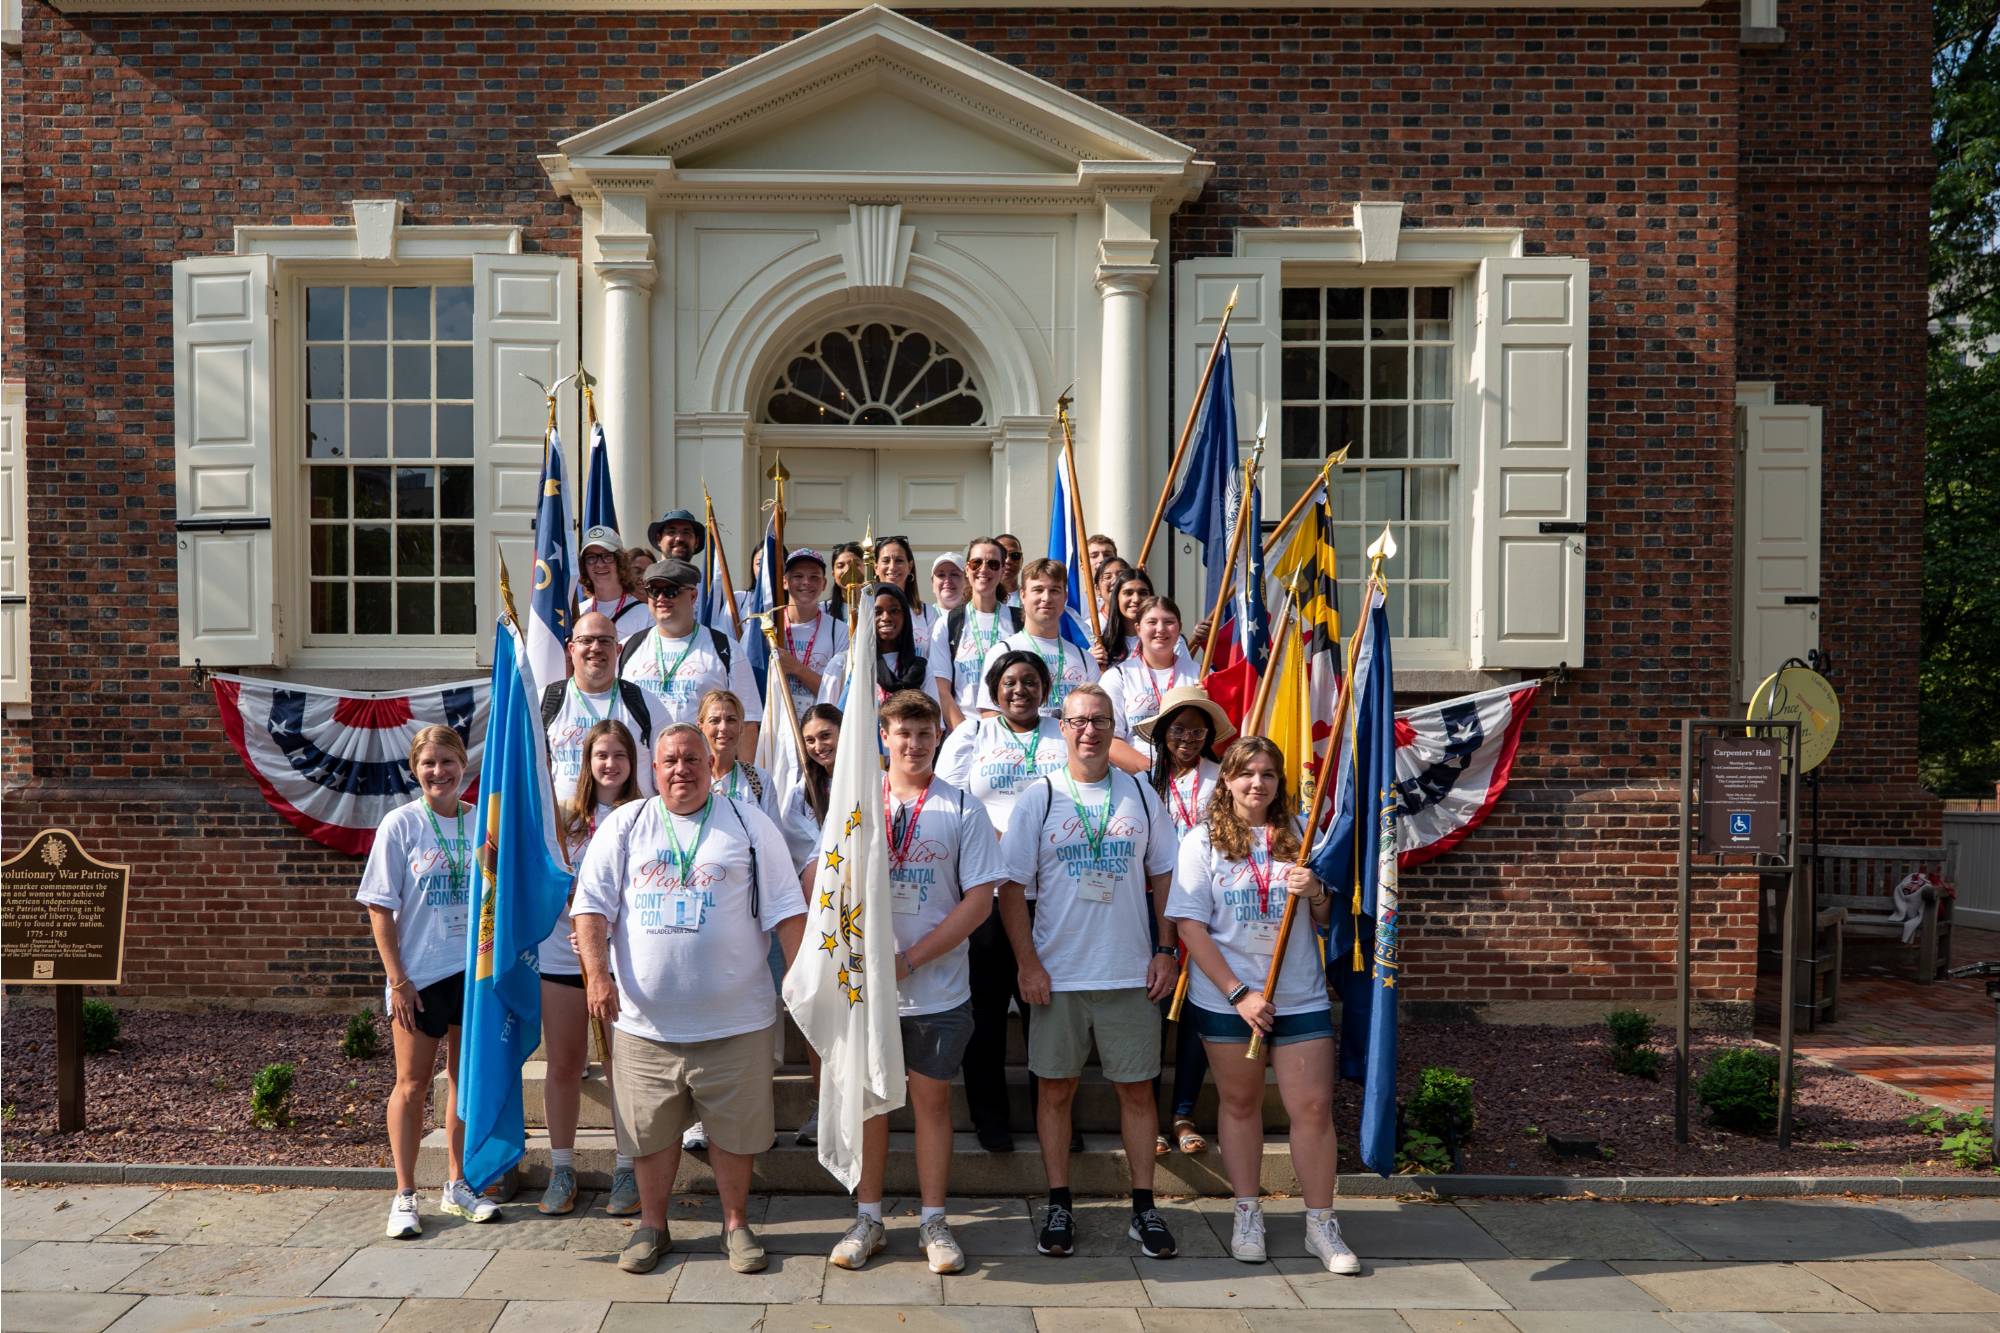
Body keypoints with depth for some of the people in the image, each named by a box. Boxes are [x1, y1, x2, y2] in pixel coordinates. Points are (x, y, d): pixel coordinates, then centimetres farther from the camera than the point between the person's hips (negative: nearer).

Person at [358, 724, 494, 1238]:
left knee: (465, 1078, 12)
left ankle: (457, 1186, 25)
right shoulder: (400, 824, -7)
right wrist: (397, 979, -11)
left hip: (475, 969, 3)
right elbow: (380, 908, -7)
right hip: (420, 974, -3)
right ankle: (404, 1196, 16)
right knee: (412, 1084, 5)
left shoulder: (481, 822, 2)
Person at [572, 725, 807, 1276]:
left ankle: (736, 1225, 25)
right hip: (645, 1018, 1)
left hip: (734, 1018, -1)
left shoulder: (748, 824, 3)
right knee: (650, 1129, 11)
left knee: (734, 1129, 7)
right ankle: (652, 1226, 30)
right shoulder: (623, 826, 7)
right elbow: (591, 904, 3)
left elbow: (785, 908, 1)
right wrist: (597, 972, -10)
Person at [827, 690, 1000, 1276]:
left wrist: (910, 959, -13)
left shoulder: (962, 808, -3)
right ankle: (868, 1220, 23)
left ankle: (933, 1223, 20)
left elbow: (978, 900, -7)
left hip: (936, 986, -1)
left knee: (932, 1098, 8)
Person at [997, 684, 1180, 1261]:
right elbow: (1011, 886, -1)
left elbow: (1163, 876, 10)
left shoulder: (1140, 795, 5)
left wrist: (1165, 950, 2)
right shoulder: (1039, 797, 0)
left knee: (1137, 1088, 7)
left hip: (1131, 974, 1)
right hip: (1058, 974, -1)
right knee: (1055, 1088, 7)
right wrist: (1028, 964, -7)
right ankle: (1059, 1206, 20)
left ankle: (1144, 1208, 19)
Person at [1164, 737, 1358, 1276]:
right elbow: (1190, 925, -8)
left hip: (1301, 997, 2)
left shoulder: (1298, 838, 6)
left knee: (1313, 1106, 0)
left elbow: (1325, 921, 13)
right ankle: (1247, 1215, 25)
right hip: (1227, 999, -2)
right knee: (1240, 1103, 10)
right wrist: (1238, 993, -14)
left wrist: (1316, 893, -11)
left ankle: (1321, 1225, 13)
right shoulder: (1203, 842, -3)